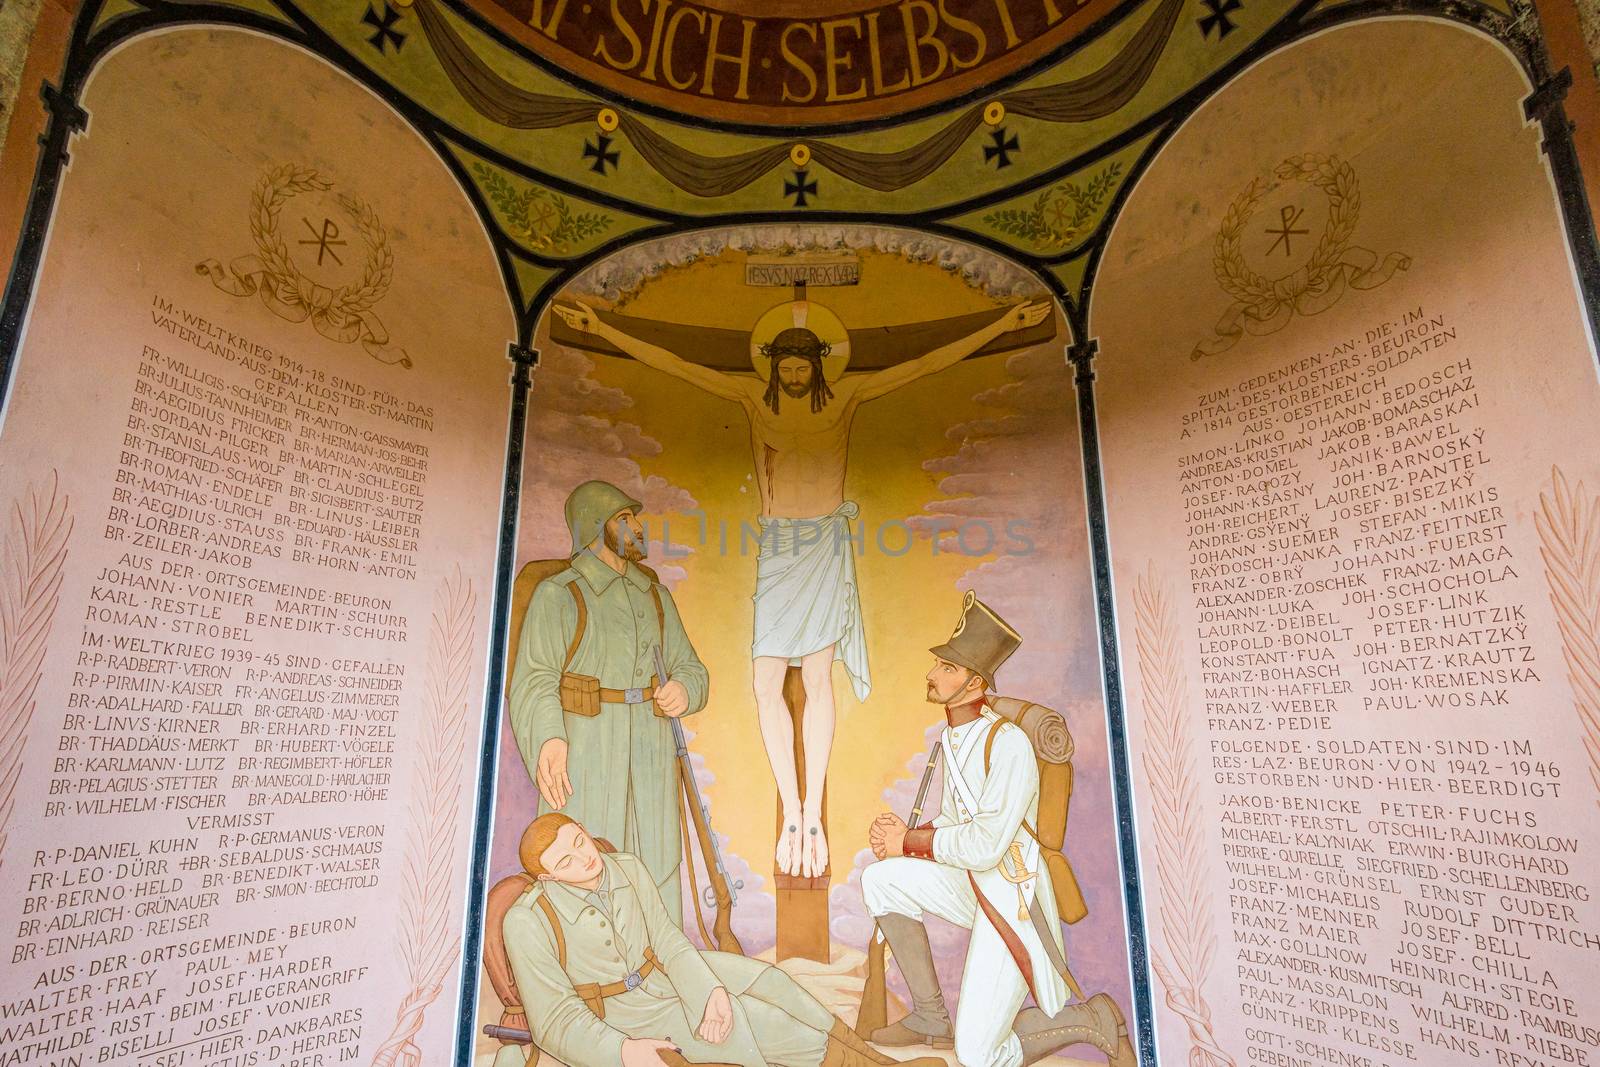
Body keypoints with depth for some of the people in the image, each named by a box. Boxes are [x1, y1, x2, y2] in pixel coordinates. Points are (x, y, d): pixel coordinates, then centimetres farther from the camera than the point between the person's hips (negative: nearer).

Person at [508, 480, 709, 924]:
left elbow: (689, 667, 19)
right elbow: (534, 681, -8)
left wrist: (684, 690, -5)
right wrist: (548, 740, -27)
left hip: (651, 755, 4)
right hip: (585, 754, -4)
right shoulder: (558, 593, 1)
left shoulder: (656, 596, 17)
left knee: (657, 873, 4)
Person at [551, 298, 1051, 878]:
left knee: (816, 676, -5)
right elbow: (673, 365, 7)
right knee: (766, 682, -5)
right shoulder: (753, 395, 7)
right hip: (775, 544, 2)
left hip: (825, 542, -1)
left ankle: (812, 814, 4)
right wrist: (602, 329, 6)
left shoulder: (846, 393, 5)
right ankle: (792, 814, 6)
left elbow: (925, 364, 4)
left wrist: (1002, 325, 2)